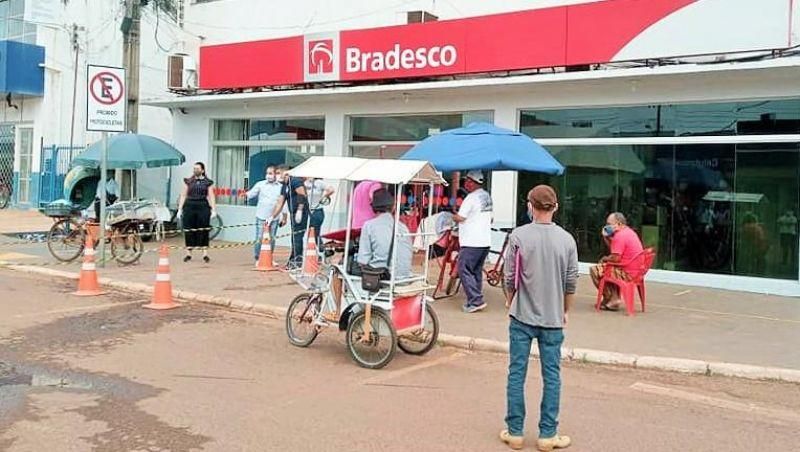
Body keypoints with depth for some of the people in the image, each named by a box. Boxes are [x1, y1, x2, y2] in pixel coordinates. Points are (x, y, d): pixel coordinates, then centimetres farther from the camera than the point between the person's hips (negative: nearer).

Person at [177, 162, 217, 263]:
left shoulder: (207, 182, 8)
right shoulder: (188, 181, 11)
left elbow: (211, 197, 5)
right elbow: (183, 195, 11)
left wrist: (213, 210, -4)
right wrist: (180, 209, 5)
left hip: (203, 207, -1)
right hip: (189, 206, 1)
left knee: (203, 230, -2)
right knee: (189, 230, 2)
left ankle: (205, 254, 4)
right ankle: (188, 254, 12)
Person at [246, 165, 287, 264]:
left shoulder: (281, 187, 7)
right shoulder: (260, 184, 3)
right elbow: (251, 194, -3)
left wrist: (284, 217, 11)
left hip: (274, 218, 2)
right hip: (261, 217, -2)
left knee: (271, 239, 8)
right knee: (259, 238, -2)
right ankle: (258, 258, 10)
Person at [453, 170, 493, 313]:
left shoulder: (471, 198, -15)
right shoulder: (487, 196, 13)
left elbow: (460, 217, -14)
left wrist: (452, 216, 5)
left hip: (471, 242, -9)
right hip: (485, 241, 9)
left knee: (464, 270, -4)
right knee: (477, 271, 16)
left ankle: (475, 301, -9)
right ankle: (476, 301, 19)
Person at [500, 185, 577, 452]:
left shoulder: (518, 236, -8)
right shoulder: (566, 239, -3)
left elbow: (509, 277, -4)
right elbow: (571, 282, 1)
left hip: (522, 316, -1)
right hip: (553, 318, 1)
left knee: (517, 373, 8)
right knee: (552, 376, 9)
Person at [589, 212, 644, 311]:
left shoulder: (619, 236, -18)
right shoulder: (630, 232, 15)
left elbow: (615, 258, -21)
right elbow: (616, 251, 20)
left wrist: (604, 259, -1)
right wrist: (606, 238, 9)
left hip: (627, 274, -11)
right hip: (636, 271, 11)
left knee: (595, 270, -6)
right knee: (606, 267, 30)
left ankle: (612, 300, 0)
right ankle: (614, 298, 21)